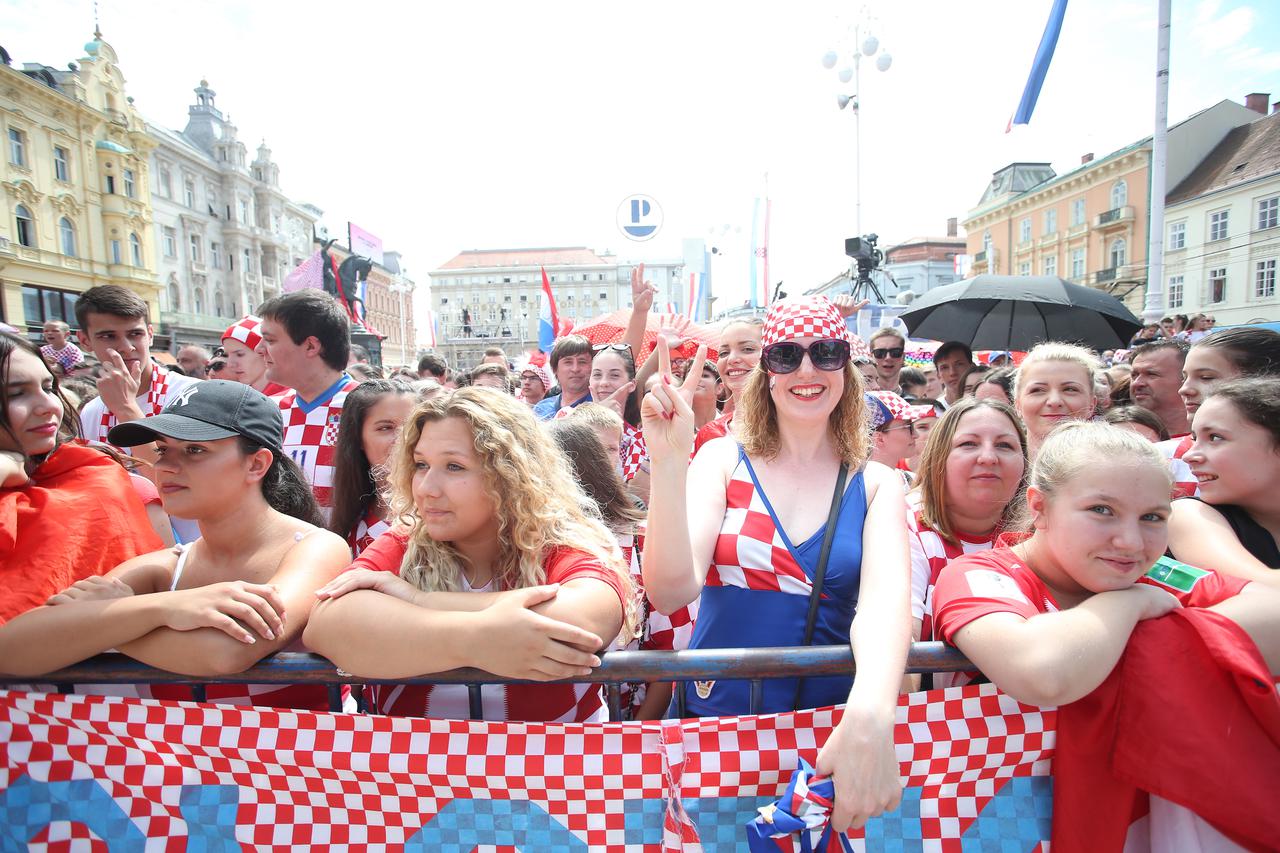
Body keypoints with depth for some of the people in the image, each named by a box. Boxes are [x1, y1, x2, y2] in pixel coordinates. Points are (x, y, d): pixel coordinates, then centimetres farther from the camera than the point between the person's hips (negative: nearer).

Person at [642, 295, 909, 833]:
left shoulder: (876, 485, -1)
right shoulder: (724, 459, -4)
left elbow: (884, 597, -18)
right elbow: (670, 592, -14)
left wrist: (871, 713, -37)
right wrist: (669, 464, -27)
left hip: (828, 725, 1)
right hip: (714, 715, -1)